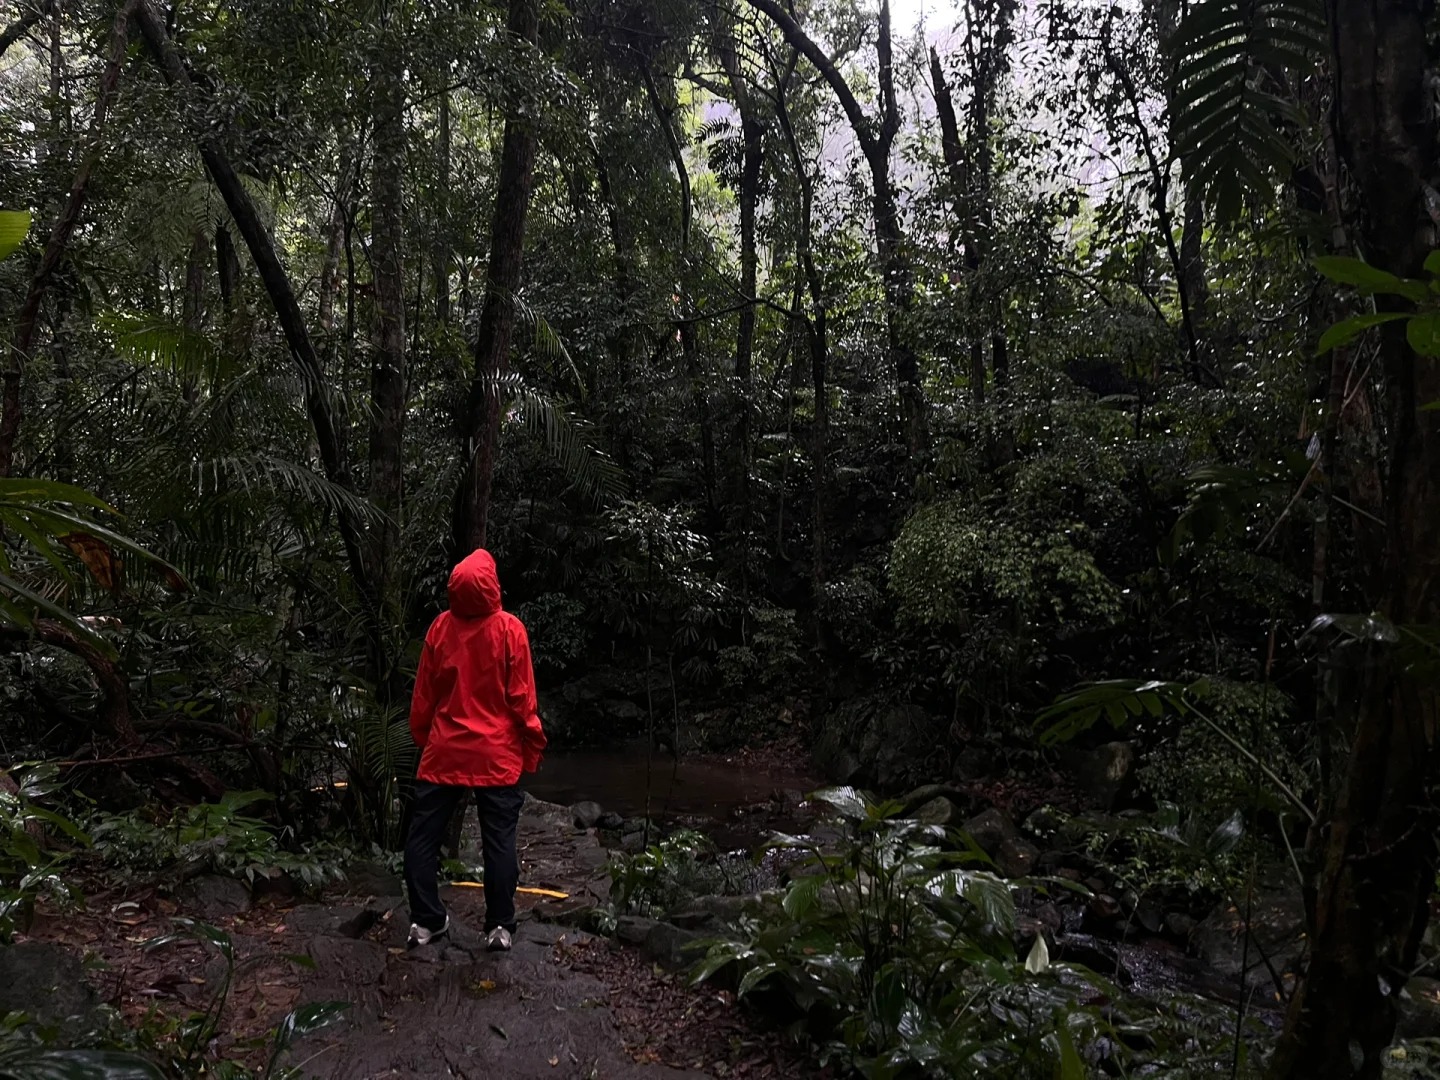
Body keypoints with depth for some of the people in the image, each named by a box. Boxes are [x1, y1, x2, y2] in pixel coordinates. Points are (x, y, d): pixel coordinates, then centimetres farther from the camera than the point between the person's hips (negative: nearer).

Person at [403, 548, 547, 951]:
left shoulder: (441, 627, -3)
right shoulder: (509, 629, -10)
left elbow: (423, 695, 4)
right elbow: (522, 698, -8)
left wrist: (421, 738, 18)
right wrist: (532, 746, 3)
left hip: (443, 753, 2)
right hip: (497, 756, -2)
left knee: (423, 836, 13)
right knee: (500, 840, 5)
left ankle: (426, 921, 17)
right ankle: (500, 927, 8)